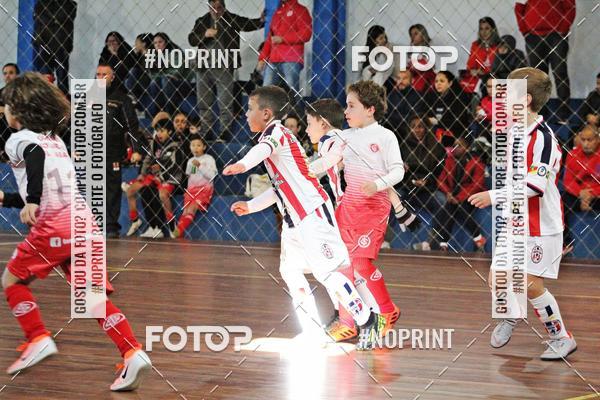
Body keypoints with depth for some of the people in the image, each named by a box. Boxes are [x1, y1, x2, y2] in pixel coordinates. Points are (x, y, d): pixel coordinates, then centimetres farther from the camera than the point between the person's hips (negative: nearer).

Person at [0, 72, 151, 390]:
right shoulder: (55, 141, 27)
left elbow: (35, 156, -23)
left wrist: (32, 201, -33)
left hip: (54, 227, -7)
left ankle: (38, 339, 1)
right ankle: (133, 353, -11)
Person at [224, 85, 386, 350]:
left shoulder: (276, 132, -10)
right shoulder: (275, 138, 21)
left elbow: (264, 148, -36)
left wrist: (242, 165, -56)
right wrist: (251, 206, 23)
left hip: (312, 212, -11)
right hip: (294, 217, 11)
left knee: (326, 271, -13)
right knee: (290, 270, 12)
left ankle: (369, 321, -6)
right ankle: (312, 331, 14)